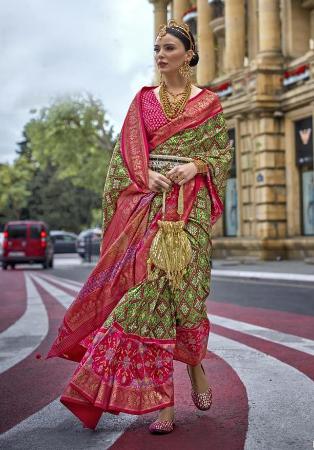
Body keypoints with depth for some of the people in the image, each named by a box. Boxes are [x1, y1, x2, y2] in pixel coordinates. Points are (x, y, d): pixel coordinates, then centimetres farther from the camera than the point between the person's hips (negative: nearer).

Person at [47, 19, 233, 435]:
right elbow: (125, 151, 10)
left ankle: (195, 366, 25)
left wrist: (196, 166, -9)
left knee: (182, 287, -6)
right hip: (147, 204, 1)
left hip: (189, 207, -1)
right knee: (150, 286, -9)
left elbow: (224, 152, 10)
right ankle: (162, 403, -4)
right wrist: (146, 174, -9)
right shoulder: (144, 99, 15)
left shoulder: (208, 103, 11)